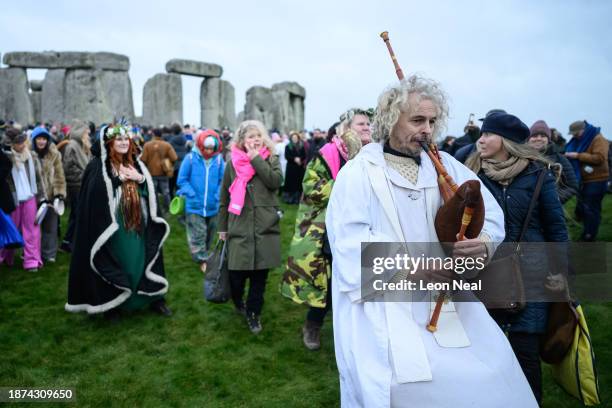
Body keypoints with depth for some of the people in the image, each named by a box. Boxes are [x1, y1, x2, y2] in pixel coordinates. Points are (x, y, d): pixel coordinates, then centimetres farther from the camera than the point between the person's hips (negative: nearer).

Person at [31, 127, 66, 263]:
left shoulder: (54, 154, 2)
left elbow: (59, 175, 2)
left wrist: (60, 192, -6)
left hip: (51, 195, 1)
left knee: (50, 226, 8)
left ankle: (49, 253, 18)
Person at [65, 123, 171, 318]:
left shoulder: (136, 163, 10)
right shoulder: (98, 166, -5)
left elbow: (151, 191, 9)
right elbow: (94, 195, -17)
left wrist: (140, 179, -10)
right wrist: (118, 179, -16)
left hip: (137, 226, 4)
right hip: (111, 228, -4)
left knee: (139, 261, 12)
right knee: (115, 264, 3)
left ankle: (155, 298, 21)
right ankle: (111, 304, 20)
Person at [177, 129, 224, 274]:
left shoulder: (219, 159, -5)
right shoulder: (191, 158, -10)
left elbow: (222, 181, 3)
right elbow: (182, 180, -4)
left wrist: (217, 196, -9)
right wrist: (193, 195, -13)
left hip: (213, 206, 3)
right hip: (194, 205, -3)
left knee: (208, 235, 18)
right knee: (197, 235, -4)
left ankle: (203, 255, 38)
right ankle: (203, 260, 8)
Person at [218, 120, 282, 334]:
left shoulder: (271, 159, 6)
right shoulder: (233, 163, 7)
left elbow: (276, 181, -14)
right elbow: (225, 197, 11)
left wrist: (256, 159, -11)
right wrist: (222, 226, 12)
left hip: (265, 227, 0)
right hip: (239, 227, 0)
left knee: (260, 273, 5)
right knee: (237, 273, 0)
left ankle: (253, 312, 25)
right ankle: (238, 301, 33)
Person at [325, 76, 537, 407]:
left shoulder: (444, 165, 10)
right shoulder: (358, 172, -4)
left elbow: (489, 212, 1)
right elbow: (352, 242, -13)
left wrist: (484, 242, -21)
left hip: (443, 296, 5)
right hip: (382, 300, -4)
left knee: (488, 370, -4)